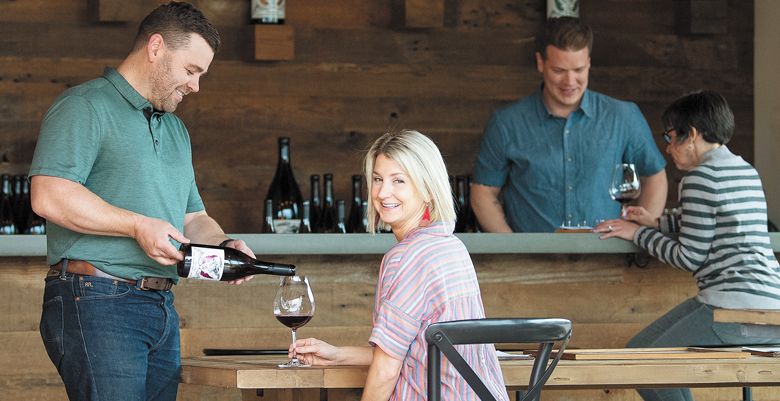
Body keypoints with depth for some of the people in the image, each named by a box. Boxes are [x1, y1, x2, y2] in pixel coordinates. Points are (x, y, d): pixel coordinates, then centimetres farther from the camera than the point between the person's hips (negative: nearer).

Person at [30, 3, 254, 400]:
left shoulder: (175, 129, 26)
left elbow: (192, 216, 30)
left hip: (162, 308, 9)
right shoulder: (85, 106, -4)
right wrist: (138, 226, -18)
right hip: (96, 302, -9)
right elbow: (49, 195, -17)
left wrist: (225, 245, 7)